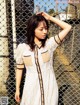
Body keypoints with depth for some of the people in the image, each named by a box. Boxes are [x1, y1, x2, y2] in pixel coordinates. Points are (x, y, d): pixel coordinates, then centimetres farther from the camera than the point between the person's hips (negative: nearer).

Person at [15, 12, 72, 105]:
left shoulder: (50, 43, -5)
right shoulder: (22, 47, -5)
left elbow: (68, 27, -6)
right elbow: (19, 69, 4)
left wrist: (50, 18, -6)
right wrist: (17, 89, 7)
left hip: (49, 87, 1)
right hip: (32, 88, 0)